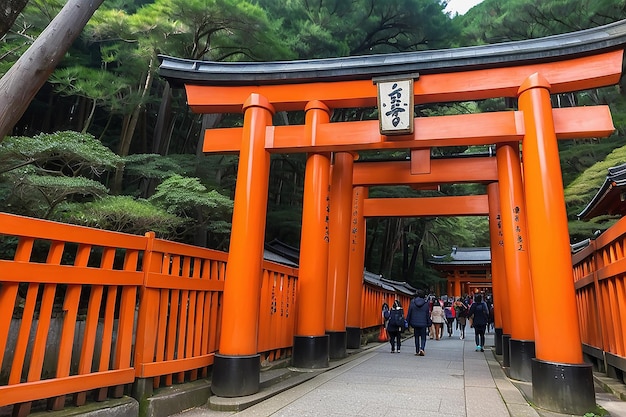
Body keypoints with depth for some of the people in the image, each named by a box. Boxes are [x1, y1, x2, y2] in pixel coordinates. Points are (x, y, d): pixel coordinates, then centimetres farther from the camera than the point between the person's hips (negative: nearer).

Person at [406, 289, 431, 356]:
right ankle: (422, 348, -13)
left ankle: (417, 351, 15)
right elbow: (428, 314, 1)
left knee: (416, 337, 13)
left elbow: (409, 313, 1)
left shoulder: (412, 302, -3)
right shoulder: (426, 303, -5)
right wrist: (429, 323, 9)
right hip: (423, 323, -1)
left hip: (415, 323, 1)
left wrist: (408, 321, 10)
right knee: (423, 337, 8)